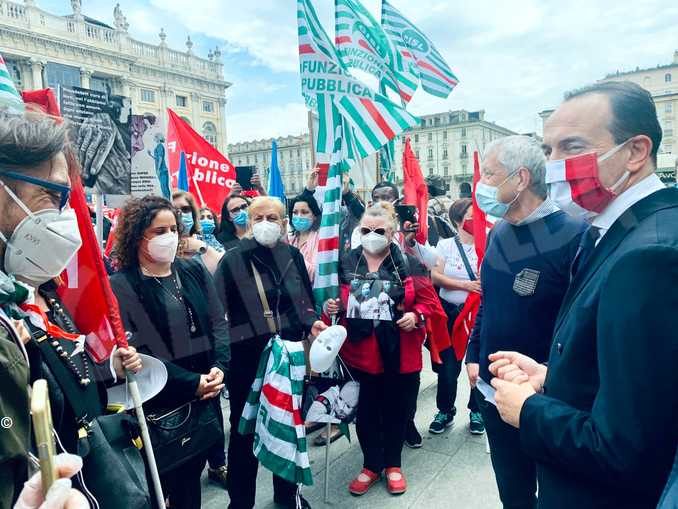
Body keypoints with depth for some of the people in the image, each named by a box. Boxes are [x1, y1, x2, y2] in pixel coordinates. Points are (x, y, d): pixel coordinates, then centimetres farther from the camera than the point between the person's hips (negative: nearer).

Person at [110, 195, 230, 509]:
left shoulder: (194, 271, 4)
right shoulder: (121, 286, -9)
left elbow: (218, 324, 2)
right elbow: (139, 351, -15)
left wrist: (219, 368, -13)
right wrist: (192, 383, -17)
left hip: (206, 396, 4)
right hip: (159, 404, -4)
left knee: (193, 469, 18)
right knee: (169, 480, 11)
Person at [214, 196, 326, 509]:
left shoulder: (292, 256, 2)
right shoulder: (233, 259, -8)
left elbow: (305, 301, 11)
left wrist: (312, 322, -6)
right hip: (246, 357, -3)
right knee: (245, 428, 11)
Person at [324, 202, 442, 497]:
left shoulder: (409, 263, -2)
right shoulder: (345, 264, 2)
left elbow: (428, 299, 1)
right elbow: (331, 300, 9)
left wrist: (416, 315, -17)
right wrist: (329, 307, -13)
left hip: (400, 354, 0)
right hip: (360, 354, 1)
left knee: (397, 410, 14)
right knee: (366, 412, 13)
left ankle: (392, 464, 38)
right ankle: (371, 465, 36)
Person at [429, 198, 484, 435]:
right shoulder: (445, 245, 3)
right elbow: (435, 277, -7)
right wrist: (465, 285, -16)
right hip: (450, 312, 1)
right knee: (447, 366, 7)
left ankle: (476, 411, 31)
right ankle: (445, 410, 28)